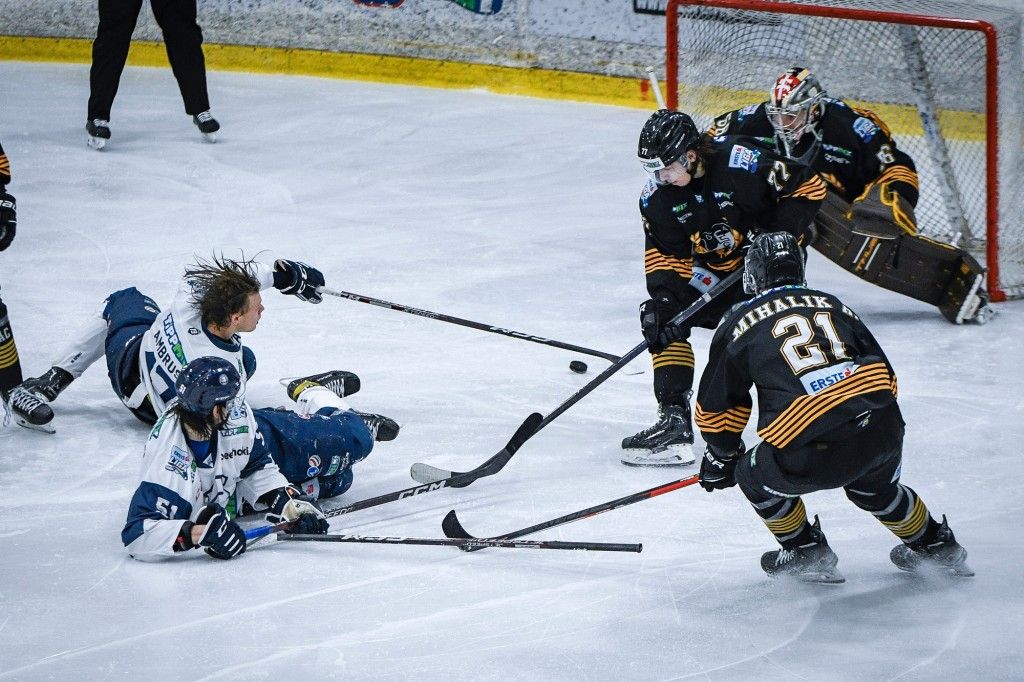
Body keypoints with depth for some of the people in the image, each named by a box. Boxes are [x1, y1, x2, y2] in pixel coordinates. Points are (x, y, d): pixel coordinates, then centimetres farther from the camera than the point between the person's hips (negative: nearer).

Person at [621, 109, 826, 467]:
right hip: (708, 269, 6)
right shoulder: (656, 195, -11)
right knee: (663, 319, -5)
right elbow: (663, 251, -4)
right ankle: (673, 420, -4)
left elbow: (809, 187, -20)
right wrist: (662, 298, -19)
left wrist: (779, 233, -24)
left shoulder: (743, 162, -30)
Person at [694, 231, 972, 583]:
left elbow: (716, 407, 20)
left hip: (812, 453, -5)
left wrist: (722, 455, 36)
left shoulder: (740, 323, 13)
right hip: (883, 432, 5)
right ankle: (937, 545, 44)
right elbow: (885, 376, 26)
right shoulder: (832, 305, 24)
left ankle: (807, 553, 25)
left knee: (755, 477, 23)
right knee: (875, 487, 36)